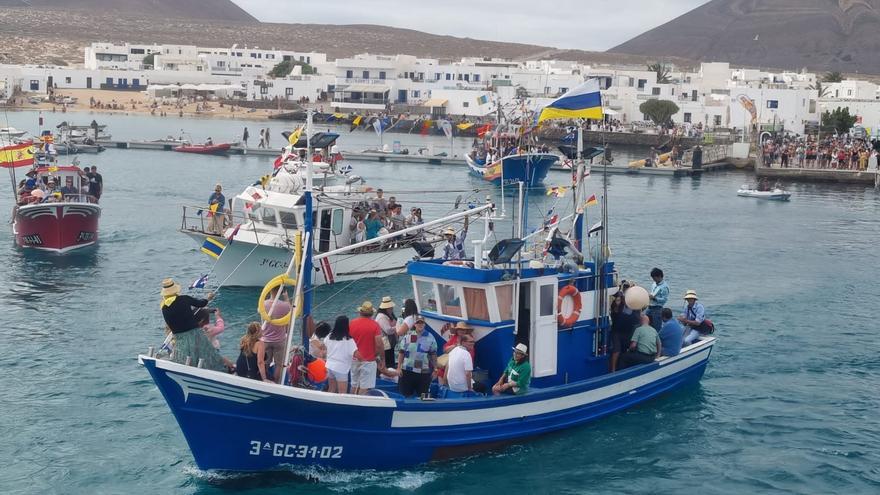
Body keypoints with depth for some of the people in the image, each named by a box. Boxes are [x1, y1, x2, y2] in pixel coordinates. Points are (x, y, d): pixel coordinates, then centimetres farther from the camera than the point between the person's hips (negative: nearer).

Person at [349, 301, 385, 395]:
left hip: (355, 359, 4)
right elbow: (379, 345, -15)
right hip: (368, 361, -4)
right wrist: (382, 360, -4)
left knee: (354, 385, 17)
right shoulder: (375, 325, -11)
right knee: (364, 387, -2)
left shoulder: (352, 323, -1)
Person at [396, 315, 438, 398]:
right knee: (405, 394, 2)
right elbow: (401, 353, 4)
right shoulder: (407, 336, 3)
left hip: (424, 372, 0)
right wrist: (399, 367, -1)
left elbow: (433, 355, 6)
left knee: (423, 396, 4)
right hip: (407, 370, 0)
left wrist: (435, 370, 4)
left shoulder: (430, 338, 3)